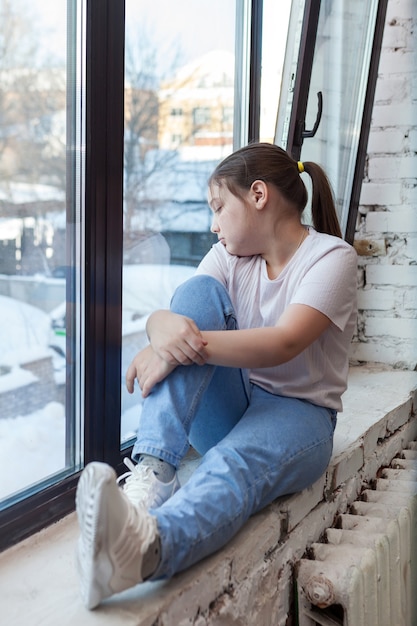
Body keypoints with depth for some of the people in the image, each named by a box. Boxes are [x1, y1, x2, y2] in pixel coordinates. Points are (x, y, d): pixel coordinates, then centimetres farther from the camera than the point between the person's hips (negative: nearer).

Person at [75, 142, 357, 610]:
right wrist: (165, 329, -31)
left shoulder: (331, 257, -7)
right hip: (226, 405, 5)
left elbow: (284, 344, -25)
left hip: (297, 410, -4)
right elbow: (160, 318, -5)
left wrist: (191, 344, -35)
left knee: (236, 464, -39)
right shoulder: (231, 257, 10)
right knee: (199, 291, -21)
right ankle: (150, 471, -40)